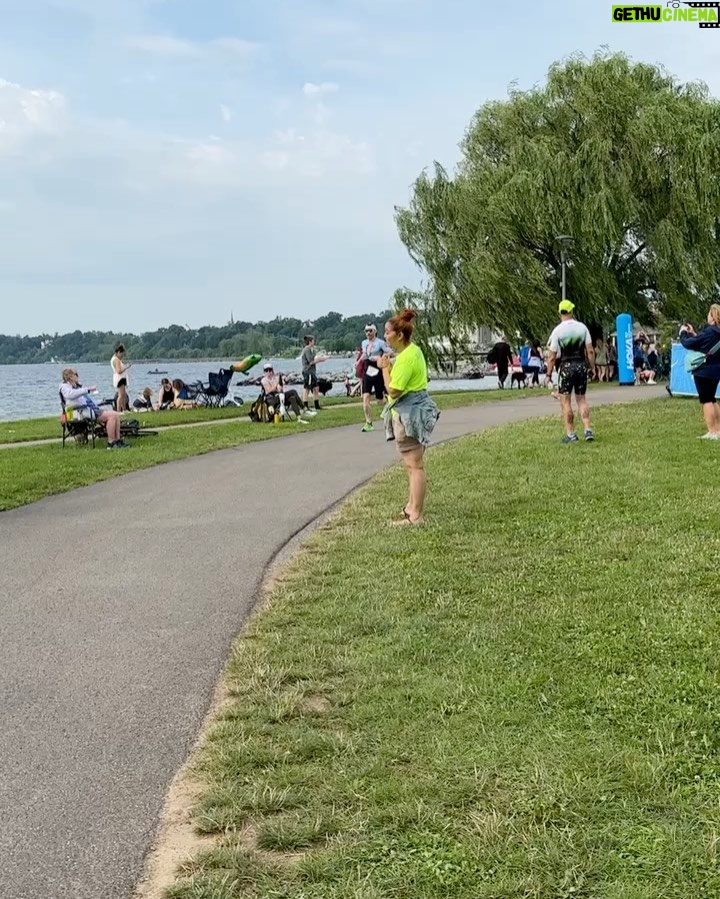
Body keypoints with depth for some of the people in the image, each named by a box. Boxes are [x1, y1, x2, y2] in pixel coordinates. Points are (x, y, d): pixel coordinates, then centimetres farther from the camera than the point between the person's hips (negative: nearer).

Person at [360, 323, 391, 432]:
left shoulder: (380, 342, -8)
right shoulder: (364, 343, 10)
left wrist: (380, 357, -24)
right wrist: (359, 361, 15)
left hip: (378, 372, -4)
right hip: (367, 372, 5)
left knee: (380, 400, 4)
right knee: (366, 397, -11)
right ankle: (368, 423, -8)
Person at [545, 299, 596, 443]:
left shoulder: (558, 331, -7)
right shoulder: (582, 327, 1)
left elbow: (552, 357, -6)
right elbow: (590, 350, 0)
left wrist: (548, 374, 2)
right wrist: (592, 367, 10)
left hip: (566, 367, -4)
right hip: (581, 365, 4)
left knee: (565, 401, 4)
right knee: (582, 399, 14)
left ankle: (571, 434, 2)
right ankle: (588, 430, 6)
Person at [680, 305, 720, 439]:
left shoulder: (709, 332, -21)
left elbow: (688, 344, -17)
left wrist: (683, 333, 1)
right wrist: (693, 333, 14)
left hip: (704, 371, -9)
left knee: (706, 400, -2)